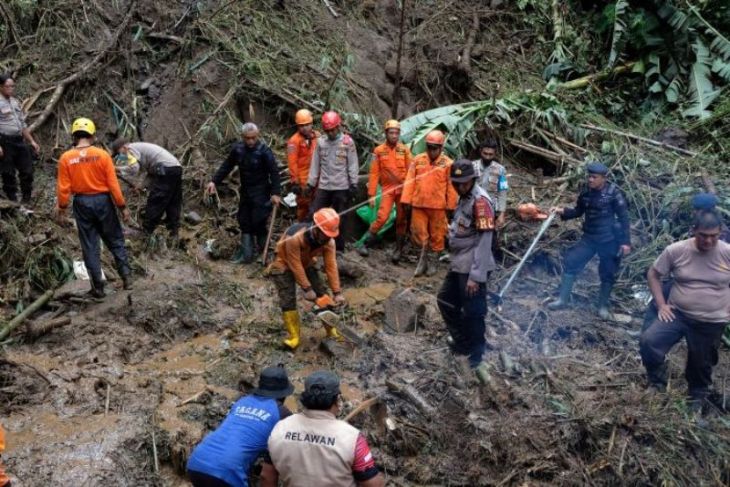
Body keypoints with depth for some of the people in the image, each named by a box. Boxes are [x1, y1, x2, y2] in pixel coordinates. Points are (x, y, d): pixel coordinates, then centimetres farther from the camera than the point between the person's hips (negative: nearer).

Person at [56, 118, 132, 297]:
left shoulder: (66, 158, -6)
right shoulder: (102, 154, -9)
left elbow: (63, 188, -5)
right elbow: (113, 184, -8)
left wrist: (61, 210, 6)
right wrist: (122, 207, 0)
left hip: (82, 203, 1)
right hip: (103, 200, -1)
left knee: (90, 245, 9)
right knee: (115, 240, 14)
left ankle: (98, 287, 13)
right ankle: (126, 277, 11)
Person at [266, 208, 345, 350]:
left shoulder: (329, 241, -23)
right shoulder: (295, 237, -40)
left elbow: (331, 266, -20)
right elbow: (295, 265, -33)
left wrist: (337, 292, -22)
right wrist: (307, 289, -29)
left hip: (306, 264, 5)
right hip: (285, 265, -5)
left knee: (322, 295, -1)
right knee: (288, 300, -16)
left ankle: (332, 331, 8)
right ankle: (294, 337, -12)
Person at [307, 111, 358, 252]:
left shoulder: (348, 141, -3)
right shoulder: (320, 141, 6)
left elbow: (353, 165, -3)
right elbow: (315, 164, 10)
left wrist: (353, 184, -7)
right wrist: (310, 183, 8)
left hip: (341, 187, -3)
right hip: (323, 186, 3)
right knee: (314, 215, -1)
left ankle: (339, 248, 17)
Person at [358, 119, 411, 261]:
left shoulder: (404, 149, 1)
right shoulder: (379, 151, -2)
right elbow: (374, 173, -2)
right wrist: (371, 194, -4)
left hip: (403, 189, 2)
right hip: (387, 189, -2)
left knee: (401, 220, 8)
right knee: (382, 217, -13)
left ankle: (399, 249, 21)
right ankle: (365, 244, 0)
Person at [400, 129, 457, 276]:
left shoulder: (448, 163, -4)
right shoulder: (417, 160, 1)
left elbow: (451, 187, -1)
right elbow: (410, 181, 2)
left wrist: (451, 206, -1)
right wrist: (406, 200, -2)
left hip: (438, 206, -1)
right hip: (418, 204, 1)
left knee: (437, 235, 8)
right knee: (418, 233, 6)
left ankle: (431, 261, 25)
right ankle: (423, 258, 27)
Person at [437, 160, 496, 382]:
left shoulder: (480, 201, -19)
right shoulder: (464, 197, 11)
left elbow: (484, 242, -22)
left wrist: (476, 275, -24)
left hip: (472, 268, -10)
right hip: (458, 265, 10)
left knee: (472, 313, 1)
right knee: (446, 301, 21)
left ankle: (476, 358, 17)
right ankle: (462, 343, 37)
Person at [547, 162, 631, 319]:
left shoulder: (613, 193, -13)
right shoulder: (586, 193, 1)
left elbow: (623, 217, -10)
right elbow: (578, 212, 16)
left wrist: (626, 241, -13)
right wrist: (562, 211, -4)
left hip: (609, 239, -4)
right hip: (589, 238, 4)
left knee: (607, 273, 7)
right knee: (571, 263, -4)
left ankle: (603, 306, 23)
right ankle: (563, 300, 5)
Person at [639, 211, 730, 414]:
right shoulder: (676, 250, -10)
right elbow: (653, 274, 1)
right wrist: (661, 304, -6)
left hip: (711, 323, 0)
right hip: (677, 314, 0)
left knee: (701, 365, 14)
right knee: (648, 342, -20)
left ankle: (698, 396, 45)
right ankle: (657, 384, 6)